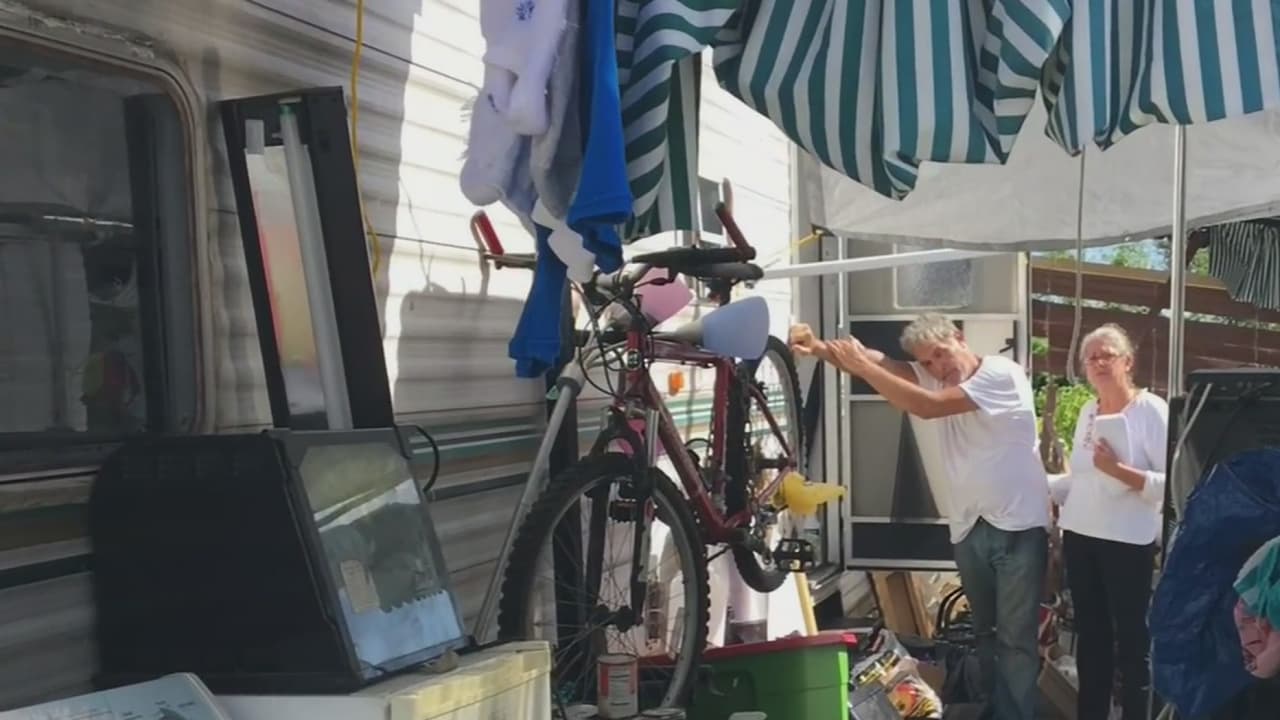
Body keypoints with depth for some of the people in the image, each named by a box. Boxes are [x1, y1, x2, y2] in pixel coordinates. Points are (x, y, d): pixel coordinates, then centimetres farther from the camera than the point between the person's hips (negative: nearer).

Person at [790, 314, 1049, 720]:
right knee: (987, 634, 15)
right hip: (969, 528, 7)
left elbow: (927, 407, -24)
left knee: (1016, 637, -5)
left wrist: (861, 367, -23)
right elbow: (881, 363, -9)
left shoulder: (1002, 374, -14)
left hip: (1018, 527, -7)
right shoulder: (937, 379, 7)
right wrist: (820, 349, -27)